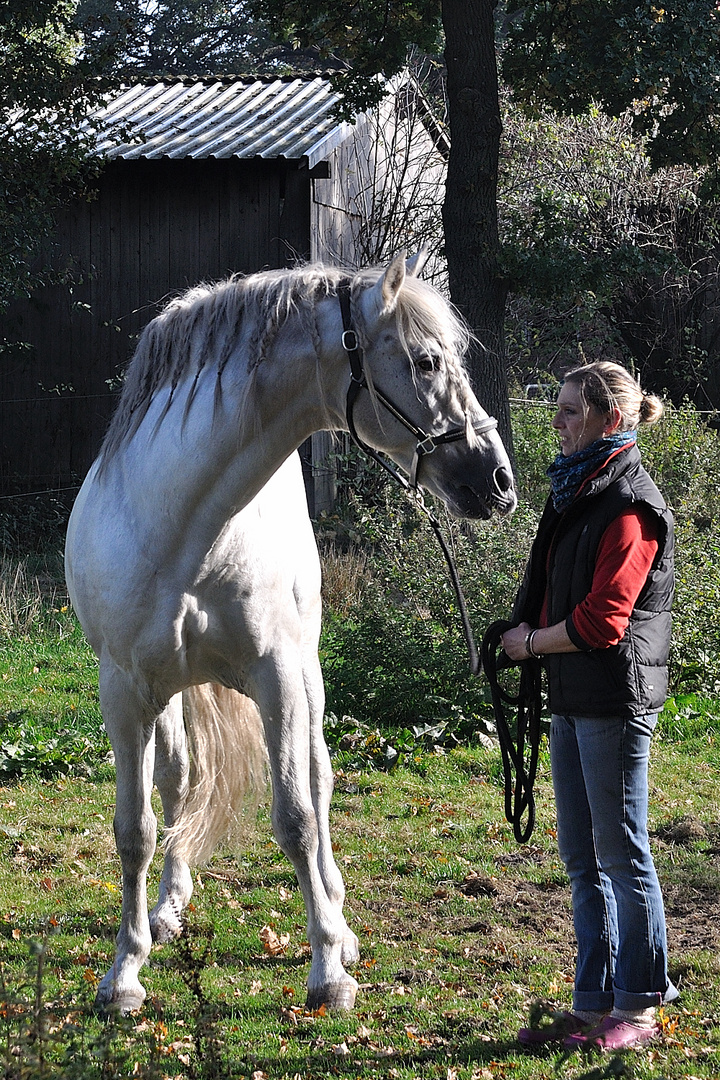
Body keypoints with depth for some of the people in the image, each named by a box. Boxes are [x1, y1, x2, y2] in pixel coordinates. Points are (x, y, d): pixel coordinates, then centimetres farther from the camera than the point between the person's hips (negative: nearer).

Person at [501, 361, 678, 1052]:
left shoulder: (629, 502, -15)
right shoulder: (578, 490, 15)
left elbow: (601, 621, -21)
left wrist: (530, 643, -7)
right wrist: (525, 636, 3)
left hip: (615, 697, -10)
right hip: (573, 697, 10)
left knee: (621, 853, -1)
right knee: (582, 859, 13)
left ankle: (639, 1008, 7)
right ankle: (593, 1005, 19)